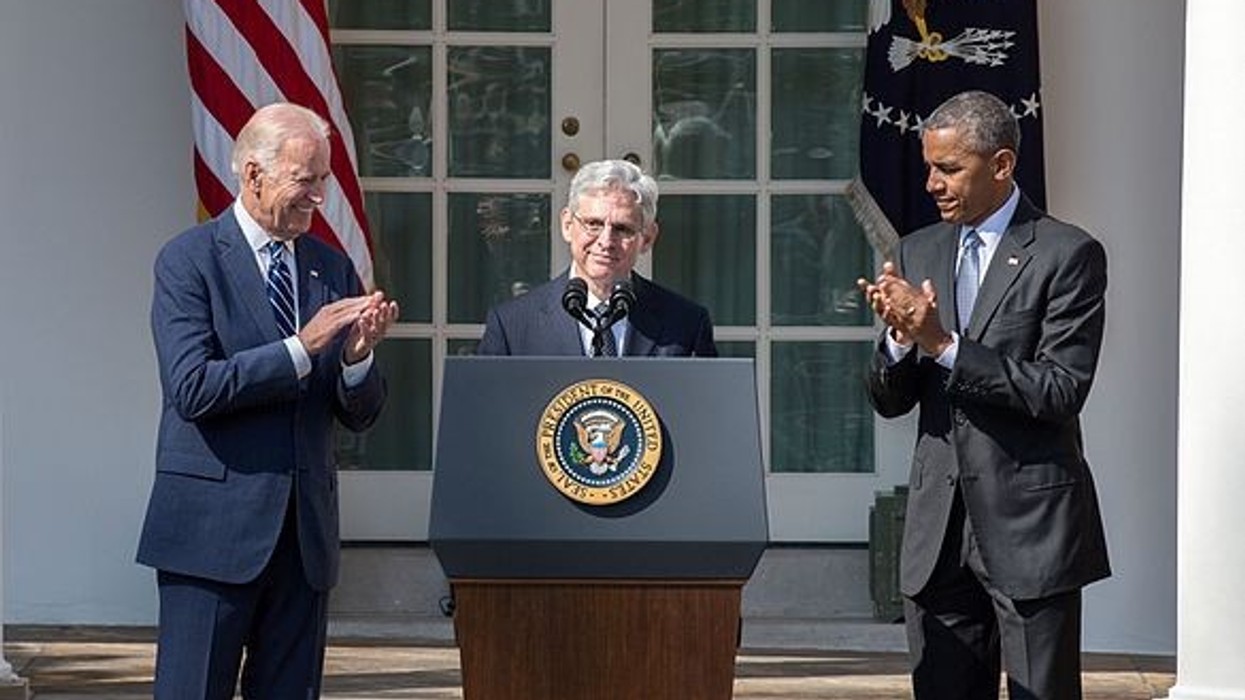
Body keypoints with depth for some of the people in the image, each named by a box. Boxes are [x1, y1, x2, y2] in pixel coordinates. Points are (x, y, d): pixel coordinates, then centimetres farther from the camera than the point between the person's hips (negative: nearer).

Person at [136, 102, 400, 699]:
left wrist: (357, 356, -10)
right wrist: (302, 348, -19)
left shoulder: (332, 268, 13)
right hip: (213, 526, -5)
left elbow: (359, 415, 12)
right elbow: (192, 389, -17)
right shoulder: (188, 261, -4)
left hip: (306, 530, 6)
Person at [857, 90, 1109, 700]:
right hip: (939, 532, 5)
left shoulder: (1067, 254, -5)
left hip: (1030, 526, -5)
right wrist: (902, 337, -11)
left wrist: (943, 343, -19)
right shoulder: (918, 252, 12)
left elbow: (1061, 391, -15)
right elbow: (888, 400, 11)